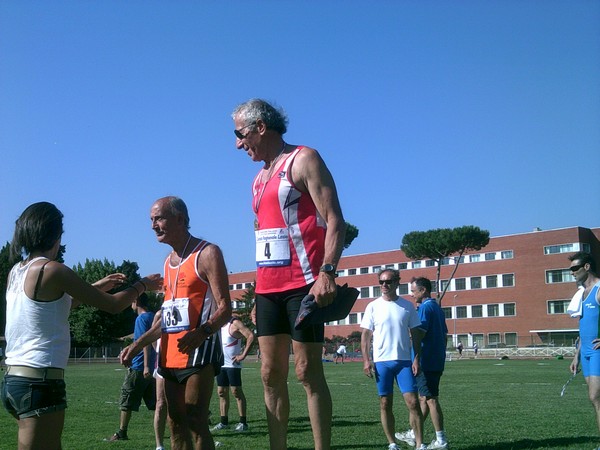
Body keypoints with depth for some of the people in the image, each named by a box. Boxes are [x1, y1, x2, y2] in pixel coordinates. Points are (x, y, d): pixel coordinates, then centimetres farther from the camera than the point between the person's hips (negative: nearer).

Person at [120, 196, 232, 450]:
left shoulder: (207, 253, -6)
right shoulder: (168, 261, 19)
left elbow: (225, 309, -14)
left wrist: (202, 332, -32)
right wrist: (137, 345, 14)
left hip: (199, 351, -8)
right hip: (170, 354, 8)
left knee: (195, 422, -12)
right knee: (175, 423, 10)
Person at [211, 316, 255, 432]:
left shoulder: (235, 323, -9)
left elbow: (251, 336, -17)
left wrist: (243, 355, -18)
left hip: (233, 364, -7)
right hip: (220, 364, 7)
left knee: (236, 391, -5)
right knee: (221, 392, 7)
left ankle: (243, 422, -1)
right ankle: (224, 422, 14)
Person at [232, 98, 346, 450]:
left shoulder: (303, 159, -4)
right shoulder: (260, 178, 20)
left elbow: (334, 220, -12)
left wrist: (327, 271, -25)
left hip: (303, 285, -8)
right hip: (268, 288, 8)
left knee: (308, 372, -6)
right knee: (271, 375, 7)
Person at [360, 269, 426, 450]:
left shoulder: (407, 306, 5)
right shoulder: (373, 306, 3)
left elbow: (415, 334, 8)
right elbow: (365, 335, 3)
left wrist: (417, 358, -1)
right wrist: (366, 360, -6)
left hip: (404, 360, 0)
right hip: (382, 361, 0)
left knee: (413, 402, -6)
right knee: (385, 404, 4)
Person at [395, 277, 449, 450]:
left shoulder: (425, 307, -13)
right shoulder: (437, 307, 15)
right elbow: (445, 335, 19)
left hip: (426, 362, -9)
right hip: (437, 361, 10)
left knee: (430, 399, -3)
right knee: (423, 398, 15)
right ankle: (413, 434, 23)